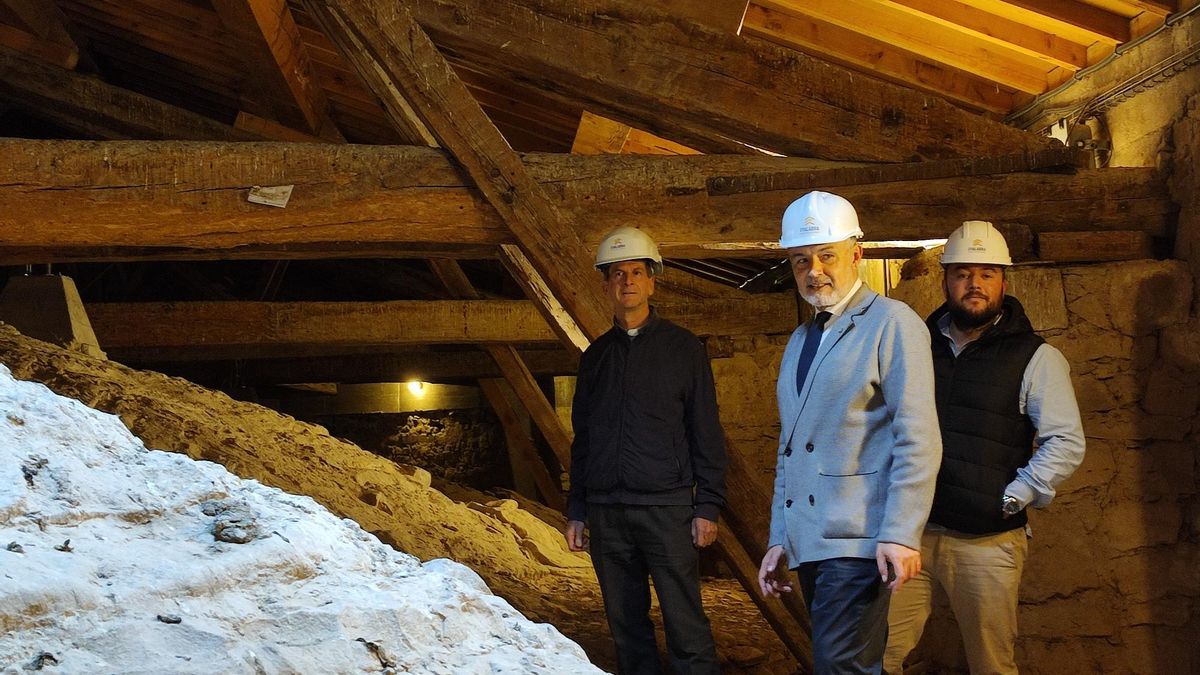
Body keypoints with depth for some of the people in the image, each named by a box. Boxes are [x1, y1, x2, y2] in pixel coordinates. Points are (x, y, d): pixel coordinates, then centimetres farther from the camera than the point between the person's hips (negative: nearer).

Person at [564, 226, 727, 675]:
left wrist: (708, 506, -5)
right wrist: (576, 511, 13)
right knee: (626, 627, 7)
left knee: (686, 627, -8)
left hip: (666, 507, -4)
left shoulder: (682, 348, 4)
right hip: (606, 512, 4)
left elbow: (706, 433, 2)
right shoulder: (596, 356, 14)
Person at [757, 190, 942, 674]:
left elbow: (918, 441, -13)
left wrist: (900, 534, -19)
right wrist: (779, 539, 17)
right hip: (808, 544, 8)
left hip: (858, 543, -7)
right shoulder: (801, 341, 20)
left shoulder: (892, 323, -5)